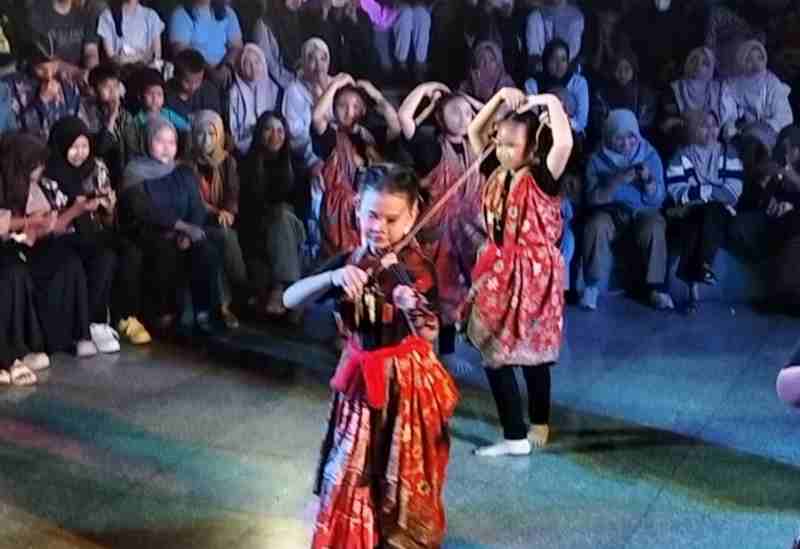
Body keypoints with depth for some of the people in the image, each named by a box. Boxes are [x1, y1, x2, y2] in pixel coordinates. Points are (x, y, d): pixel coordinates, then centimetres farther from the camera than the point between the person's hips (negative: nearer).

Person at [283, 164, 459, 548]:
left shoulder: (417, 269, -12)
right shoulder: (346, 264, -3)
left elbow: (429, 336, -20)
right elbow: (290, 299, -13)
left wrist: (413, 311, -41)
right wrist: (332, 277, -30)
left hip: (407, 381, -3)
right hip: (361, 380, 3)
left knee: (403, 481, 9)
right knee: (350, 479, 10)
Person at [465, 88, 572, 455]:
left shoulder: (542, 178, -15)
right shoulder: (497, 174, 4)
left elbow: (564, 143, -33)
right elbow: (474, 132, 10)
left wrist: (550, 102, -22)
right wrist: (500, 98, -2)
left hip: (532, 273, -7)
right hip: (498, 272, 7)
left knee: (532, 351, 4)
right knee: (493, 351, 7)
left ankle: (538, 422, 20)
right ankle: (515, 435, 15)